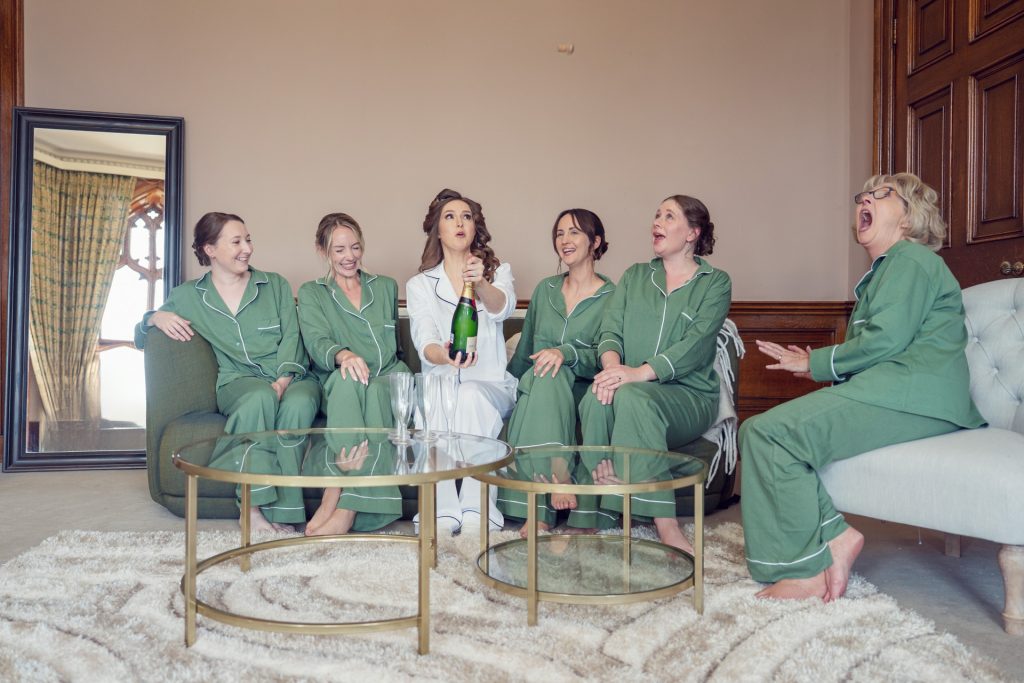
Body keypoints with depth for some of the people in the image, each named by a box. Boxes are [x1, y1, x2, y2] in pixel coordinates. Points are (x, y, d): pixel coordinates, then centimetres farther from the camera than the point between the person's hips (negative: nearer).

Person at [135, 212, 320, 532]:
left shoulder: (275, 285, 16)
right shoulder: (188, 295, 16)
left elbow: (291, 336, 3)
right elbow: (141, 338, 23)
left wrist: (283, 380, -16)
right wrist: (156, 317, -2)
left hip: (290, 377, 1)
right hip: (238, 383, 0)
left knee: (298, 404, -36)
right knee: (262, 396, -38)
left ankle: (282, 511, -31)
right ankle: (252, 508, -34)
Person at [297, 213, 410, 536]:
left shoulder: (386, 287, 24)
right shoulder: (311, 293, 15)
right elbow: (316, 341, -6)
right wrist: (343, 355, -27)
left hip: (390, 380, 1)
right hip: (338, 389, -1)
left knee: (372, 391, -37)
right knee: (346, 379, -39)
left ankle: (341, 501, -44)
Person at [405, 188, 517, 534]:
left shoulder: (499, 272, 12)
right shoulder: (419, 285, 10)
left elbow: (502, 308, -14)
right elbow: (425, 341, -9)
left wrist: (481, 285, -38)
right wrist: (444, 356, -34)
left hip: (491, 385, 0)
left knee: (471, 395, -35)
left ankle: (476, 508, -33)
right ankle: (443, 509, -35)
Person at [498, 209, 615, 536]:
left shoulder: (611, 297, 4)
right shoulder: (545, 289, 19)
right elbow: (524, 352, 25)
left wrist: (566, 353, -27)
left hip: (582, 393, -3)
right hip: (536, 387, 3)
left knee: (551, 375, -36)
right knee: (545, 374, -32)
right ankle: (559, 475, -42)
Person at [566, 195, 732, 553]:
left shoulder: (715, 283, 6)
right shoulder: (634, 276, 20)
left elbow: (695, 345, -11)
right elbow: (610, 330, 5)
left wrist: (639, 373, -26)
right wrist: (612, 365, -19)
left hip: (689, 395, -3)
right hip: (635, 389, 3)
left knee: (631, 397, -35)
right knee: (597, 398, -31)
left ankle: (665, 526, -35)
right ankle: (591, 519, -29)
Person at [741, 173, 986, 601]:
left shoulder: (910, 258, -1)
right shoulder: (880, 273, 31)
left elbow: (885, 341, -15)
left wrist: (816, 363, -3)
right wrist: (815, 363, 6)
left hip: (910, 397, -10)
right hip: (889, 393, 10)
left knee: (769, 432, -24)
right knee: (756, 432, -4)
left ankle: (804, 570, -17)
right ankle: (832, 535, -11)